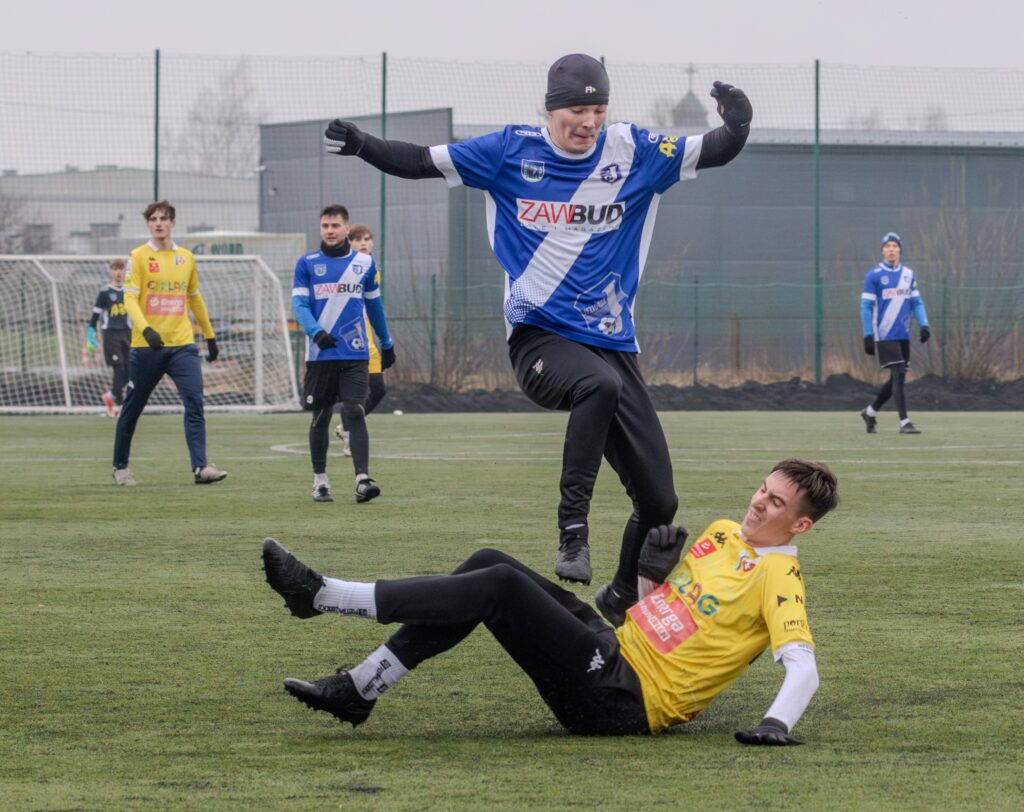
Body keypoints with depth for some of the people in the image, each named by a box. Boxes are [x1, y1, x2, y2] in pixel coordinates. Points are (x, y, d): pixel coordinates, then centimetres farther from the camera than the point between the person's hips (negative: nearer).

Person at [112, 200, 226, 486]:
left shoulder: (186, 257, 11)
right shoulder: (139, 257, -3)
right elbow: (130, 298, -11)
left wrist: (210, 336, 23)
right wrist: (146, 329, -27)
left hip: (182, 345, 3)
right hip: (147, 346, -3)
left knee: (194, 403, -14)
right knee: (132, 409, 7)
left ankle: (200, 467, -20)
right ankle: (120, 467, 24)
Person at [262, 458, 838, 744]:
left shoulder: (778, 576, -7)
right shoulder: (723, 534, 18)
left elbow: (803, 667, -19)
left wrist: (777, 724, -37)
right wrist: (653, 571, 6)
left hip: (625, 701, -9)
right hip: (615, 650, 9)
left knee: (502, 586, -21)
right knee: (490, 563, -3)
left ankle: (325, 596, -19)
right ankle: (359, 690, -7)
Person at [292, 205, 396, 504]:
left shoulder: (364, 263, 8)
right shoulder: (307, 264, 3)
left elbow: (374, 305, 19)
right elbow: (299, 303, -6)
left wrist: (387, 343, 24)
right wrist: (316, 332, -24)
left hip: (355, 355, 0)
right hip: (320, 354, 0)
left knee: (355, 413, -13)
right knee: (321, 417, 8)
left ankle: (362, 479, -20)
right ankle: (319, 480, 21)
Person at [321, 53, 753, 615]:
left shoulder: (634, 152, 4)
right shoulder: (511, 151, 1)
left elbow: (716, 152, 0)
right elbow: (421, 162, 2)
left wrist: (737, 125, -22)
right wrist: (362, 146, -14)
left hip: (613, 344, 3)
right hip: (538, 337, -3)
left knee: (658, 500, -1)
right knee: (599, 383, -40)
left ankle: (620, 601, 25)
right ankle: (572, 528, -32)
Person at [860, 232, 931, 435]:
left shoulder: (908, 274, 12)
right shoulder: (874, 275, -3)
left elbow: (916, 302, 14)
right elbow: (866, 306, -5)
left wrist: (924, 324, -1)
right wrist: (868, 335, -11)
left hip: (903, 335, 6)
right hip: (884, 336, -6)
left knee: (898, 379, 9)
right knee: (899, 376, -13)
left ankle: (870, 412, 25)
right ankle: (904, 422, -12)